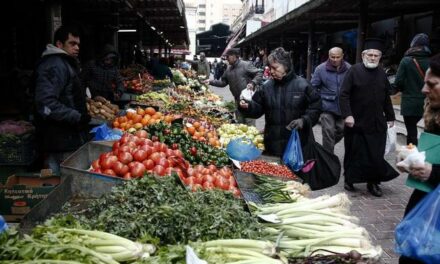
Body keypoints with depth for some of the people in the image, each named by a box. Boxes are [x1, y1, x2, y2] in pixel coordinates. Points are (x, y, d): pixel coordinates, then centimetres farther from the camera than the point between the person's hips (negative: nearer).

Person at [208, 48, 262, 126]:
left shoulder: (246, 65, -8)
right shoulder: (228, 69, 12)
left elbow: (259, 74, -8)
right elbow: (222, 82, 17)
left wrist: (253, 83, -22)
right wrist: (211, 82, 7)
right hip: (237, 100, 7)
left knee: (249, 122, -6)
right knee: (239, 122, 14)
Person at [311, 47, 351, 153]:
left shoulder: (349, 69, -1)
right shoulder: (321, 69, -6)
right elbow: (313, 87, 0)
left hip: (343, 107, 3)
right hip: (327, 107, -3)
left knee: (341, 130, 12)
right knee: (328, 132, -5)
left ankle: (327, 149, 38)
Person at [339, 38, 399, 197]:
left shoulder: (381, 73, 9)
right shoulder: (354, 71, -6)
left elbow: (386, 98, 17)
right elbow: (344, 94, -11)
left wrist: (390, 116, 17)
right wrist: (347, 114, -21)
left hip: (377, 123, 4)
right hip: (356, 122, -4)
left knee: (376, 155, 2)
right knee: (355, 154, 7)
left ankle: (373, 182, 15)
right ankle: (349, 180, 23)